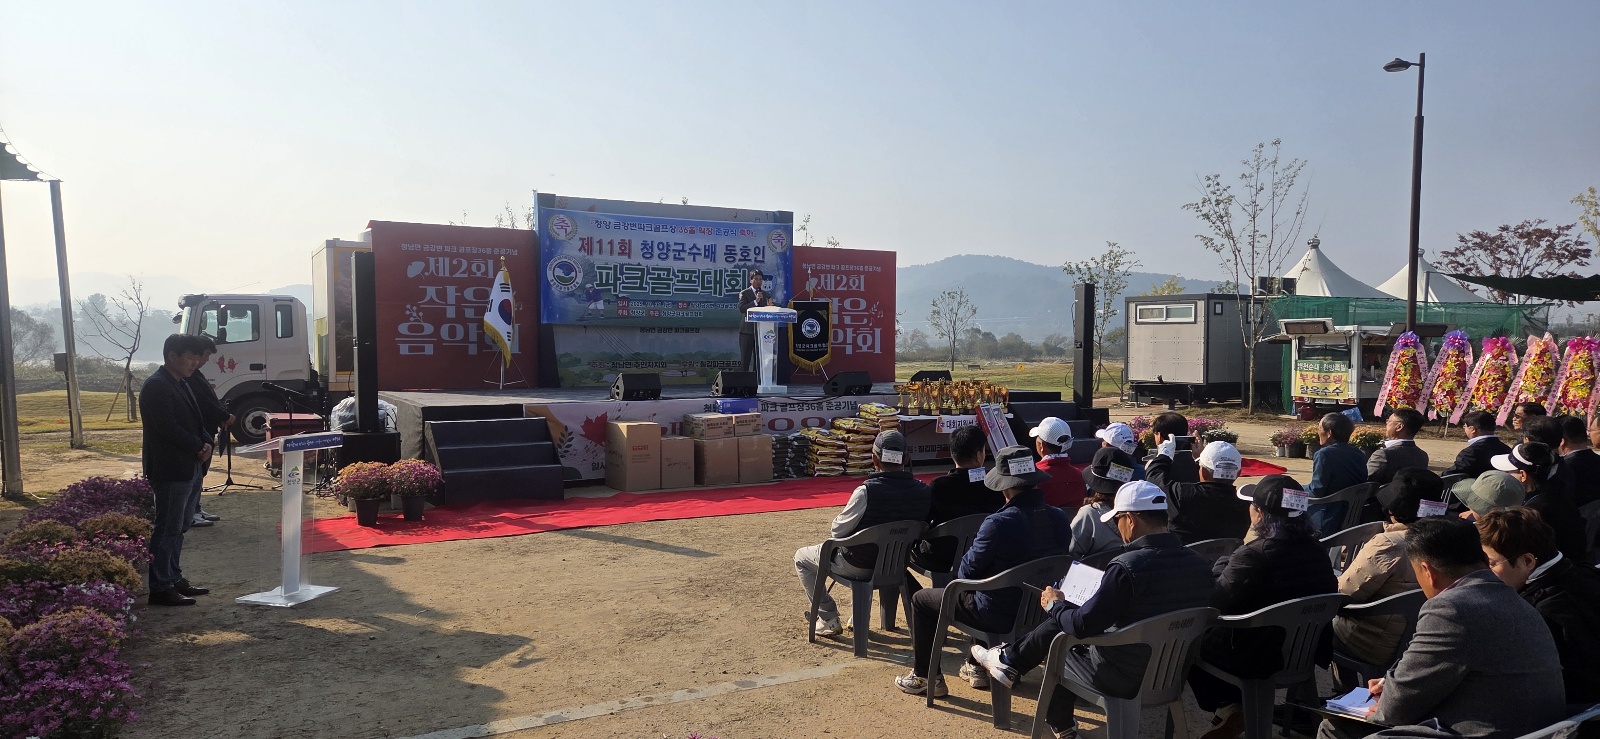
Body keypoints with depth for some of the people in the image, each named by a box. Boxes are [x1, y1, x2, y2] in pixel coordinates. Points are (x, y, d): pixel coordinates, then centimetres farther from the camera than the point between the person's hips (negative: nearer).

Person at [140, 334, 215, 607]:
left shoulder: (181, 384, 16)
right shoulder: (156, 387, -15)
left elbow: (195, 420, 18)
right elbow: (168, 427, -22)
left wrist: (205, 443, 0)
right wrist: (199, 447, -13)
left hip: (187, 468, 10)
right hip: (169, 469, -10)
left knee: (179, 526, 16)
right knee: (167, 528, -5)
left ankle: (174, 579, 26)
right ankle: (160, 588, 1)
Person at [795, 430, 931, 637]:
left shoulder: (867, 491, -29)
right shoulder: (924, 491, -14)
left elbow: (838, 530, -17)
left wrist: (834, 530, 6)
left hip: (858, 566, -6)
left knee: (802, 557, 18)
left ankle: (828, 619, 17)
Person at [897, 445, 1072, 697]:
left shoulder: (999, 523, -28)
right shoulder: (1059, 518, -8)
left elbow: (968, 571, -16)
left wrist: (960, 571, 9)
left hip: (1002, 616, -7)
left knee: (921, 600, 13)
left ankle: (925, 677, 22)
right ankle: (977, 666, 42)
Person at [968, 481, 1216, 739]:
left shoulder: (1127, 566, -26)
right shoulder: (1200, 566, -5)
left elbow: (1083, 625, -21)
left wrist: (1055, 605, 0)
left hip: (1122, 678, -7)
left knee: (1057, 640, 22)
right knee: (1062, 619, 20)